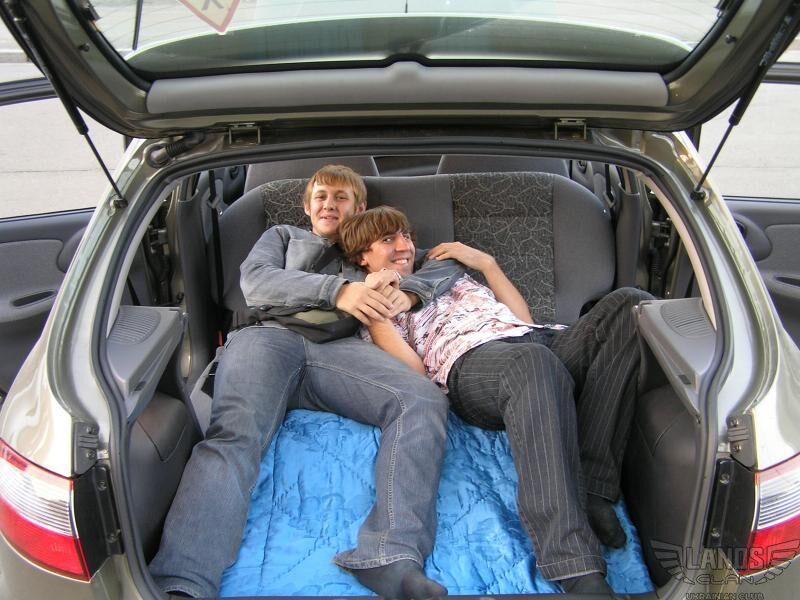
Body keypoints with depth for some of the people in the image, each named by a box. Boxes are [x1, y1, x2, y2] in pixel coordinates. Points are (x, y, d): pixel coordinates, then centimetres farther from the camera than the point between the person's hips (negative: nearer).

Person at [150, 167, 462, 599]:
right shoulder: (283, 235, 35)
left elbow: (448, 263, 31)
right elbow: (255, 280, 13)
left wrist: (409, 292, 6)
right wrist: (337, 290, -4)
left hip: (341, 348, 1)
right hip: (271, 335, 0)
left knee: (423, 400, -30)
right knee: (234, 433, -33)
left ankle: (392, 559, -47)